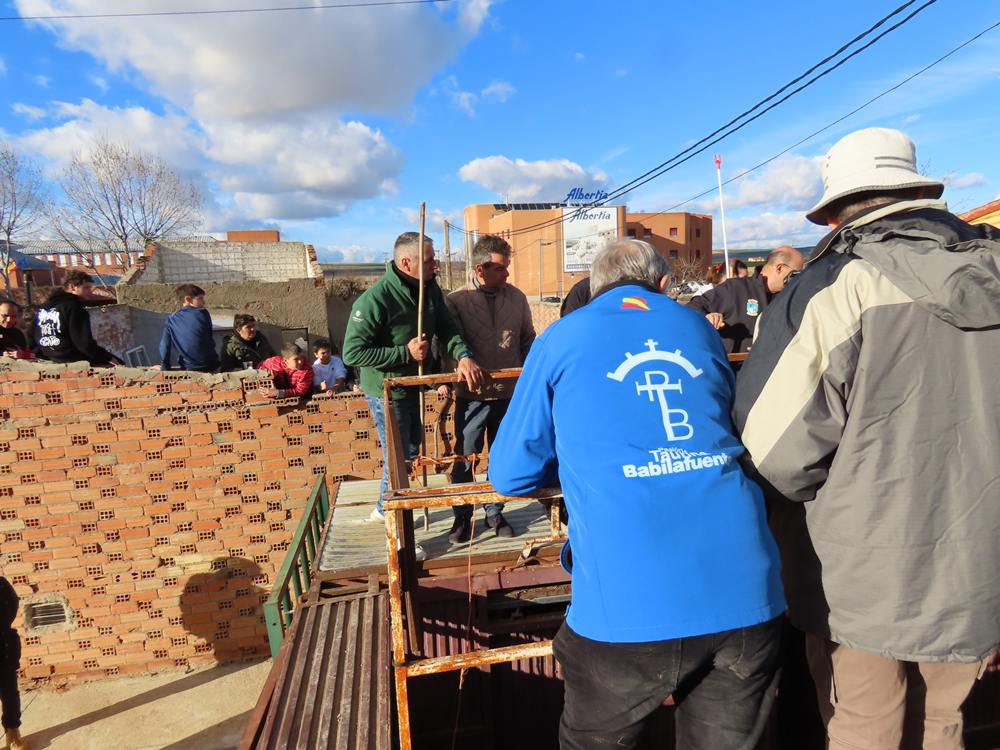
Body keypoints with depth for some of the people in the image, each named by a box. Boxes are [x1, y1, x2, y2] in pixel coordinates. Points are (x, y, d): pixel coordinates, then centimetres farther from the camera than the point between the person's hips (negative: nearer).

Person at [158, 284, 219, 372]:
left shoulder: (172, 320, 3)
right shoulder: (203, 313, -2)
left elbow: (164, 346, -1)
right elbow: (210, 338, 8)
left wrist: (165, 367, 10)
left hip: (188, 368, 1)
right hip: (210, 366, -1)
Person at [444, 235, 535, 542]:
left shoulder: (516, 297, 3)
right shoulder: (456, 301, -7)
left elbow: (528, 340, 11)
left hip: (509, 394, 3)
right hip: (471, 396, -3)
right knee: (463, 460, 4)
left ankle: (495, 513, 30)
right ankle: (462, 518, 22)